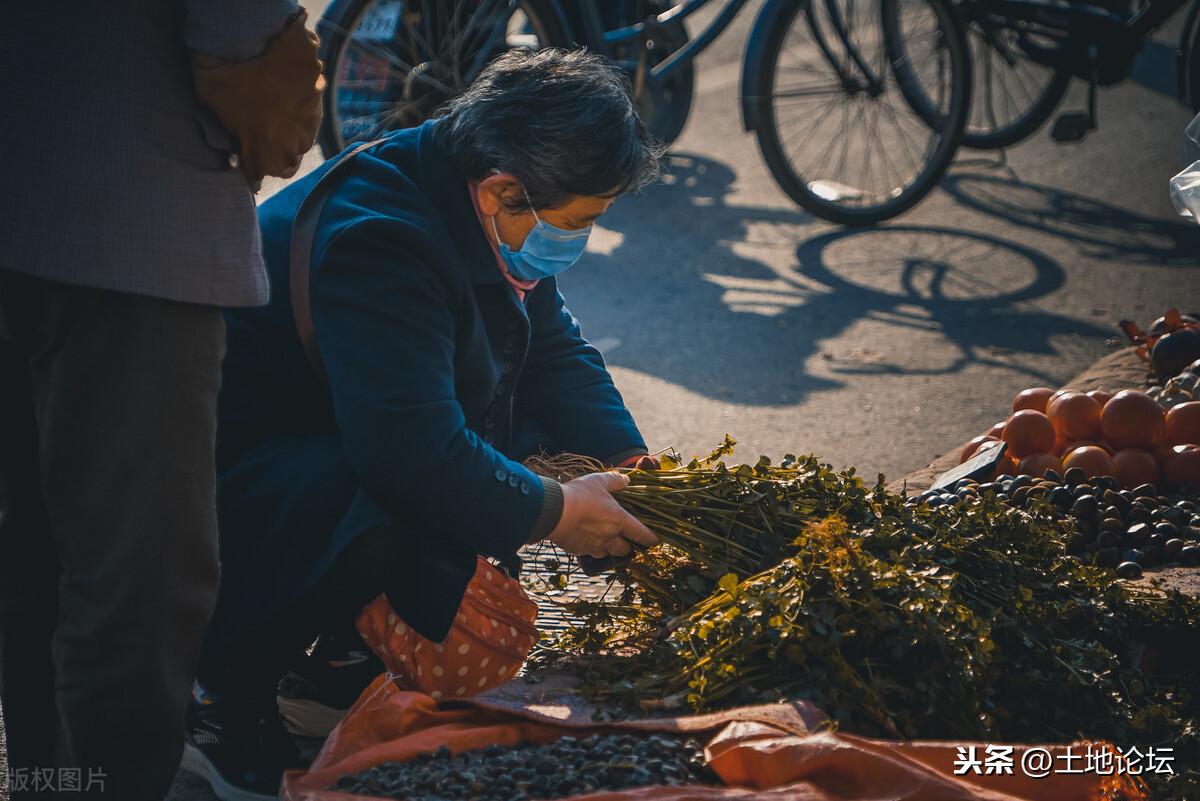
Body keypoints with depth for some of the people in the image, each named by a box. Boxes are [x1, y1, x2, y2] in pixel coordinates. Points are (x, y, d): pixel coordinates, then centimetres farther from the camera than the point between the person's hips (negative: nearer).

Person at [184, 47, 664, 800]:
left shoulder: (491, 215, -2)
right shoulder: (376, 240, -32)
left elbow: (556, 353, 13)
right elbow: (413, 454, -41)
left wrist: (636, 466, -1)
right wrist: (553, 511, -27)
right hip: (229, 470, -10)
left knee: (530, 427, 2)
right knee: (380, 524, -38)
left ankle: (358, 646, 10)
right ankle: (223, 701, -11)